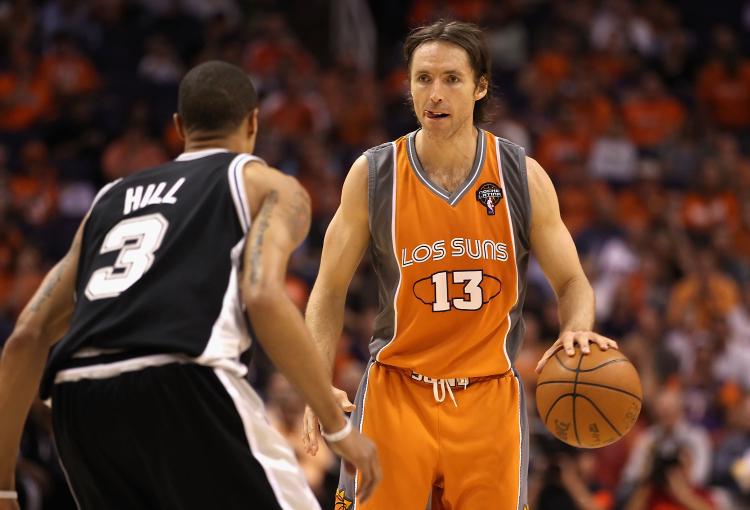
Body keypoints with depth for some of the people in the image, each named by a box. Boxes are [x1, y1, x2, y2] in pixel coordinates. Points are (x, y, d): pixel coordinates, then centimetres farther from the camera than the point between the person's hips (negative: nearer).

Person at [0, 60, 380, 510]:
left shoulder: (112, 198, 31)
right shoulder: (270, 186, 17)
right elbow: (263, 298, -5)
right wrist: (339, 428, -2)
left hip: (79, 403, 6)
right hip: (183, 387, -6)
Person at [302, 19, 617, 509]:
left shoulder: (523, 176, -2)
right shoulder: (372, 175, -3)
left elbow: (571, 282, 6)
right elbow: (330, 290, 3)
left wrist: (577, 329, -18)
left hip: (489, 398, 1)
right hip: (395, 394, -1)